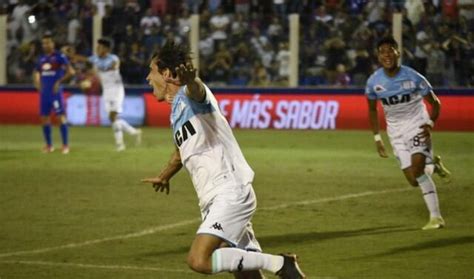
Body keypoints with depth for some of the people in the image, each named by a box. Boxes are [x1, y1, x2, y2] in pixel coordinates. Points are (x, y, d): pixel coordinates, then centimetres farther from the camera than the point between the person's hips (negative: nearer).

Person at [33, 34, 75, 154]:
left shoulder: (59, 56, -5)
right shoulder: (42, 58, 13)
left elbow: (70, 71, -13)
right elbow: (36, 71, 28)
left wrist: (59, 81, -18)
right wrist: (36, 82, 9)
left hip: (56, 91, -6)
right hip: (44, 92, 6)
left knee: (61, 116, -7)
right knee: (44, 117, 6)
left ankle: (65, 145, -4)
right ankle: (49, 145, 15)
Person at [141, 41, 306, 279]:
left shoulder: (190, 96, -8)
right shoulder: (177, 110, 19)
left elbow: (196, 90, -36)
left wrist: (190, 79, -60)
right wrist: (163, 177, 59)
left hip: (231, 194, -9)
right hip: (215, 200, 9)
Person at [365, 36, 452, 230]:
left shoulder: (413, 77, -16)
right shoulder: (373, 82, -7)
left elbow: (435, 103, -3)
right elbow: (372, 109, 10)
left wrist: (430, 124, -18)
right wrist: (377, 138, 6)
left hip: (417, 124, -3)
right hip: (395, 130, 3)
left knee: (417, 167, -25)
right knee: (414, 181, -4)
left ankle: (435, 216, -13)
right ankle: (432, 166, 32)